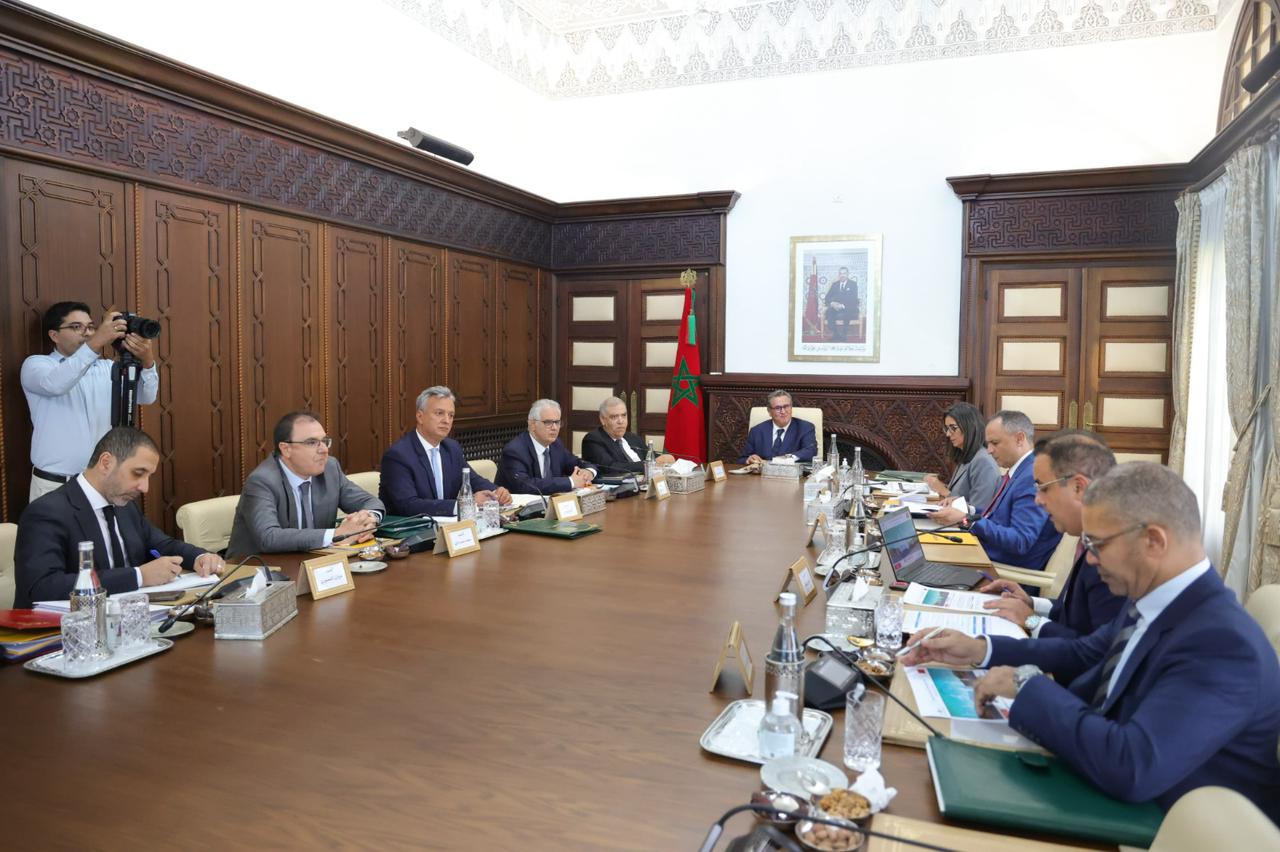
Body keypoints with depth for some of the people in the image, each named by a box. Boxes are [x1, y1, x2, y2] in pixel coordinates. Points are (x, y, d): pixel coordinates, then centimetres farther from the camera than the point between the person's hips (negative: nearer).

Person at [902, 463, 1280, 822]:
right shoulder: (1153, 599, -2)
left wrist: (1027, 684, -24)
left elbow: (1130, 769, -36)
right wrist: (982, 649, 3)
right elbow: (1084, 654, 14)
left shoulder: (1223, 644, -29)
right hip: (1113, 798, 7)